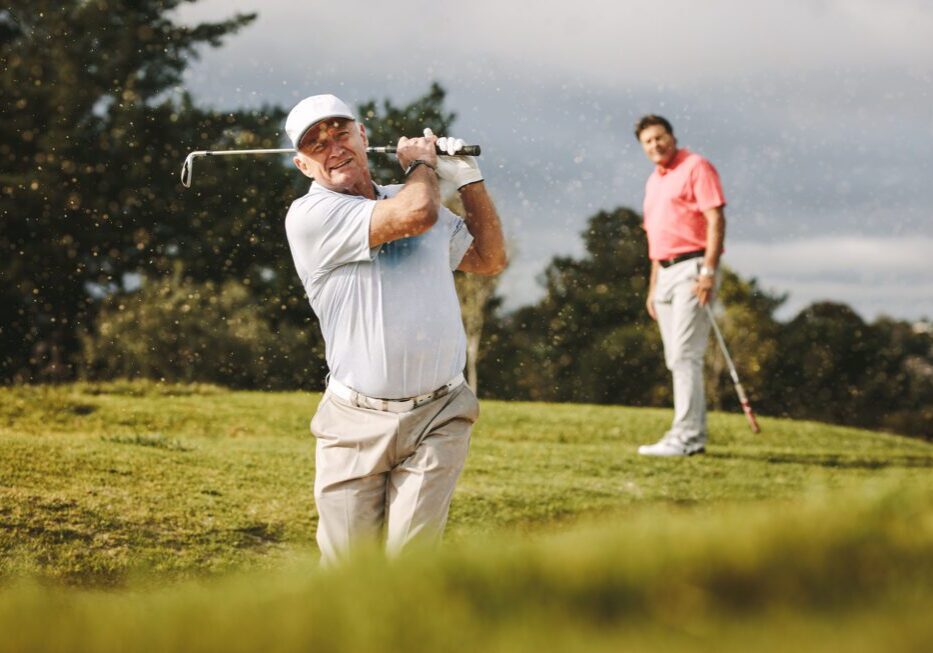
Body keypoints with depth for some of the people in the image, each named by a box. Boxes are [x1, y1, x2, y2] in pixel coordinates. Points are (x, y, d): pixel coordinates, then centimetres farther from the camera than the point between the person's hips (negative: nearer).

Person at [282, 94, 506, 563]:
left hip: (438, 418, 3)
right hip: (356, 422, -3)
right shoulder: (309, 216, -7)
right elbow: (415, 215, -18)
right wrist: (422, 162, 4)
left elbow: (489, 260, 26)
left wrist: (467, 178, 16)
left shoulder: (418, 198, 16)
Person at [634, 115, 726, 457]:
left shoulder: (696, 167, -4)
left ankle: (684, 436, -16)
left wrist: (709, 271, -21)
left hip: (692, 269, -9)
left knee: (684, 355, -14)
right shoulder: (653, 181, 21)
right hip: (666, 273, 9)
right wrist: (653, 286, 20)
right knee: (676, 358, 8)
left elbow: (716, 219, -12)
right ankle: (695, 435, 12)